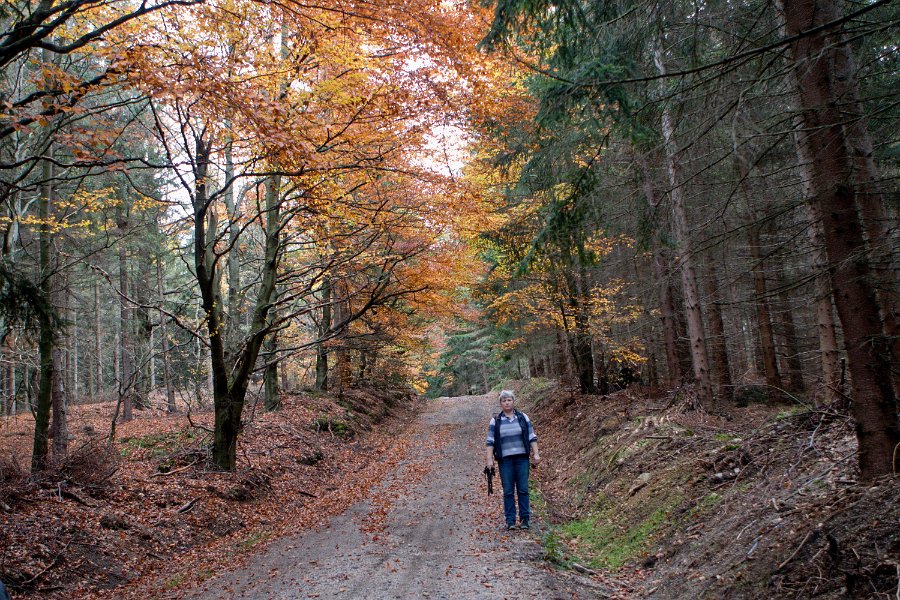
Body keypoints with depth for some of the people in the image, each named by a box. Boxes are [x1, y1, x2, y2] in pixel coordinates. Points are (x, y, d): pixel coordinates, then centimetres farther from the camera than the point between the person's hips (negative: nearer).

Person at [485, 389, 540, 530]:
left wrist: (536, 453, 1)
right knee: (508, 491, 1)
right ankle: (510, 520, 8)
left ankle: (525, 519, 9)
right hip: (505, 460, -1)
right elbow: (490, 441, 3)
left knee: (523, 489, 1)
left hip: (522, 458, 1)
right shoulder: (495, 421, 4)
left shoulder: (523, 418, 8)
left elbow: (532, 437, 9)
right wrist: (489, 459, -4)